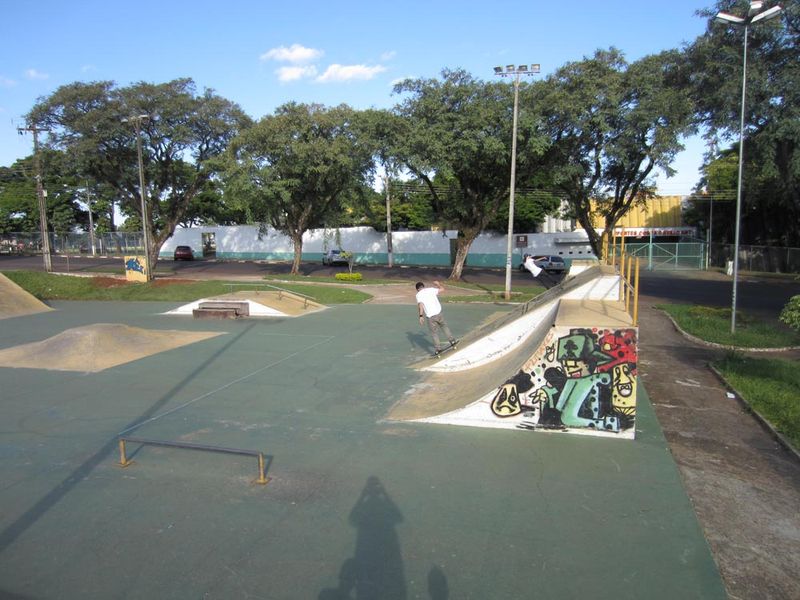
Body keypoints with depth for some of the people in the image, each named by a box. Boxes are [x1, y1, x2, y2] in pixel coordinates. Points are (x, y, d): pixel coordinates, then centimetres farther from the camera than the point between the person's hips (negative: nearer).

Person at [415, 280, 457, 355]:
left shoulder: (418, 295, 1)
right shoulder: (431, 289, 9)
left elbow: (420, 305, -14)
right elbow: (442, 289, 18)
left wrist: (421, 316, -17)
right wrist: (438, 284, 36)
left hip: (430, 316, -2)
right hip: (438, 313, 2)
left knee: (434, 333, 10)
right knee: (444, 326, 24)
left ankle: (437, 348, 9)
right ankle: (452, 340, 24)